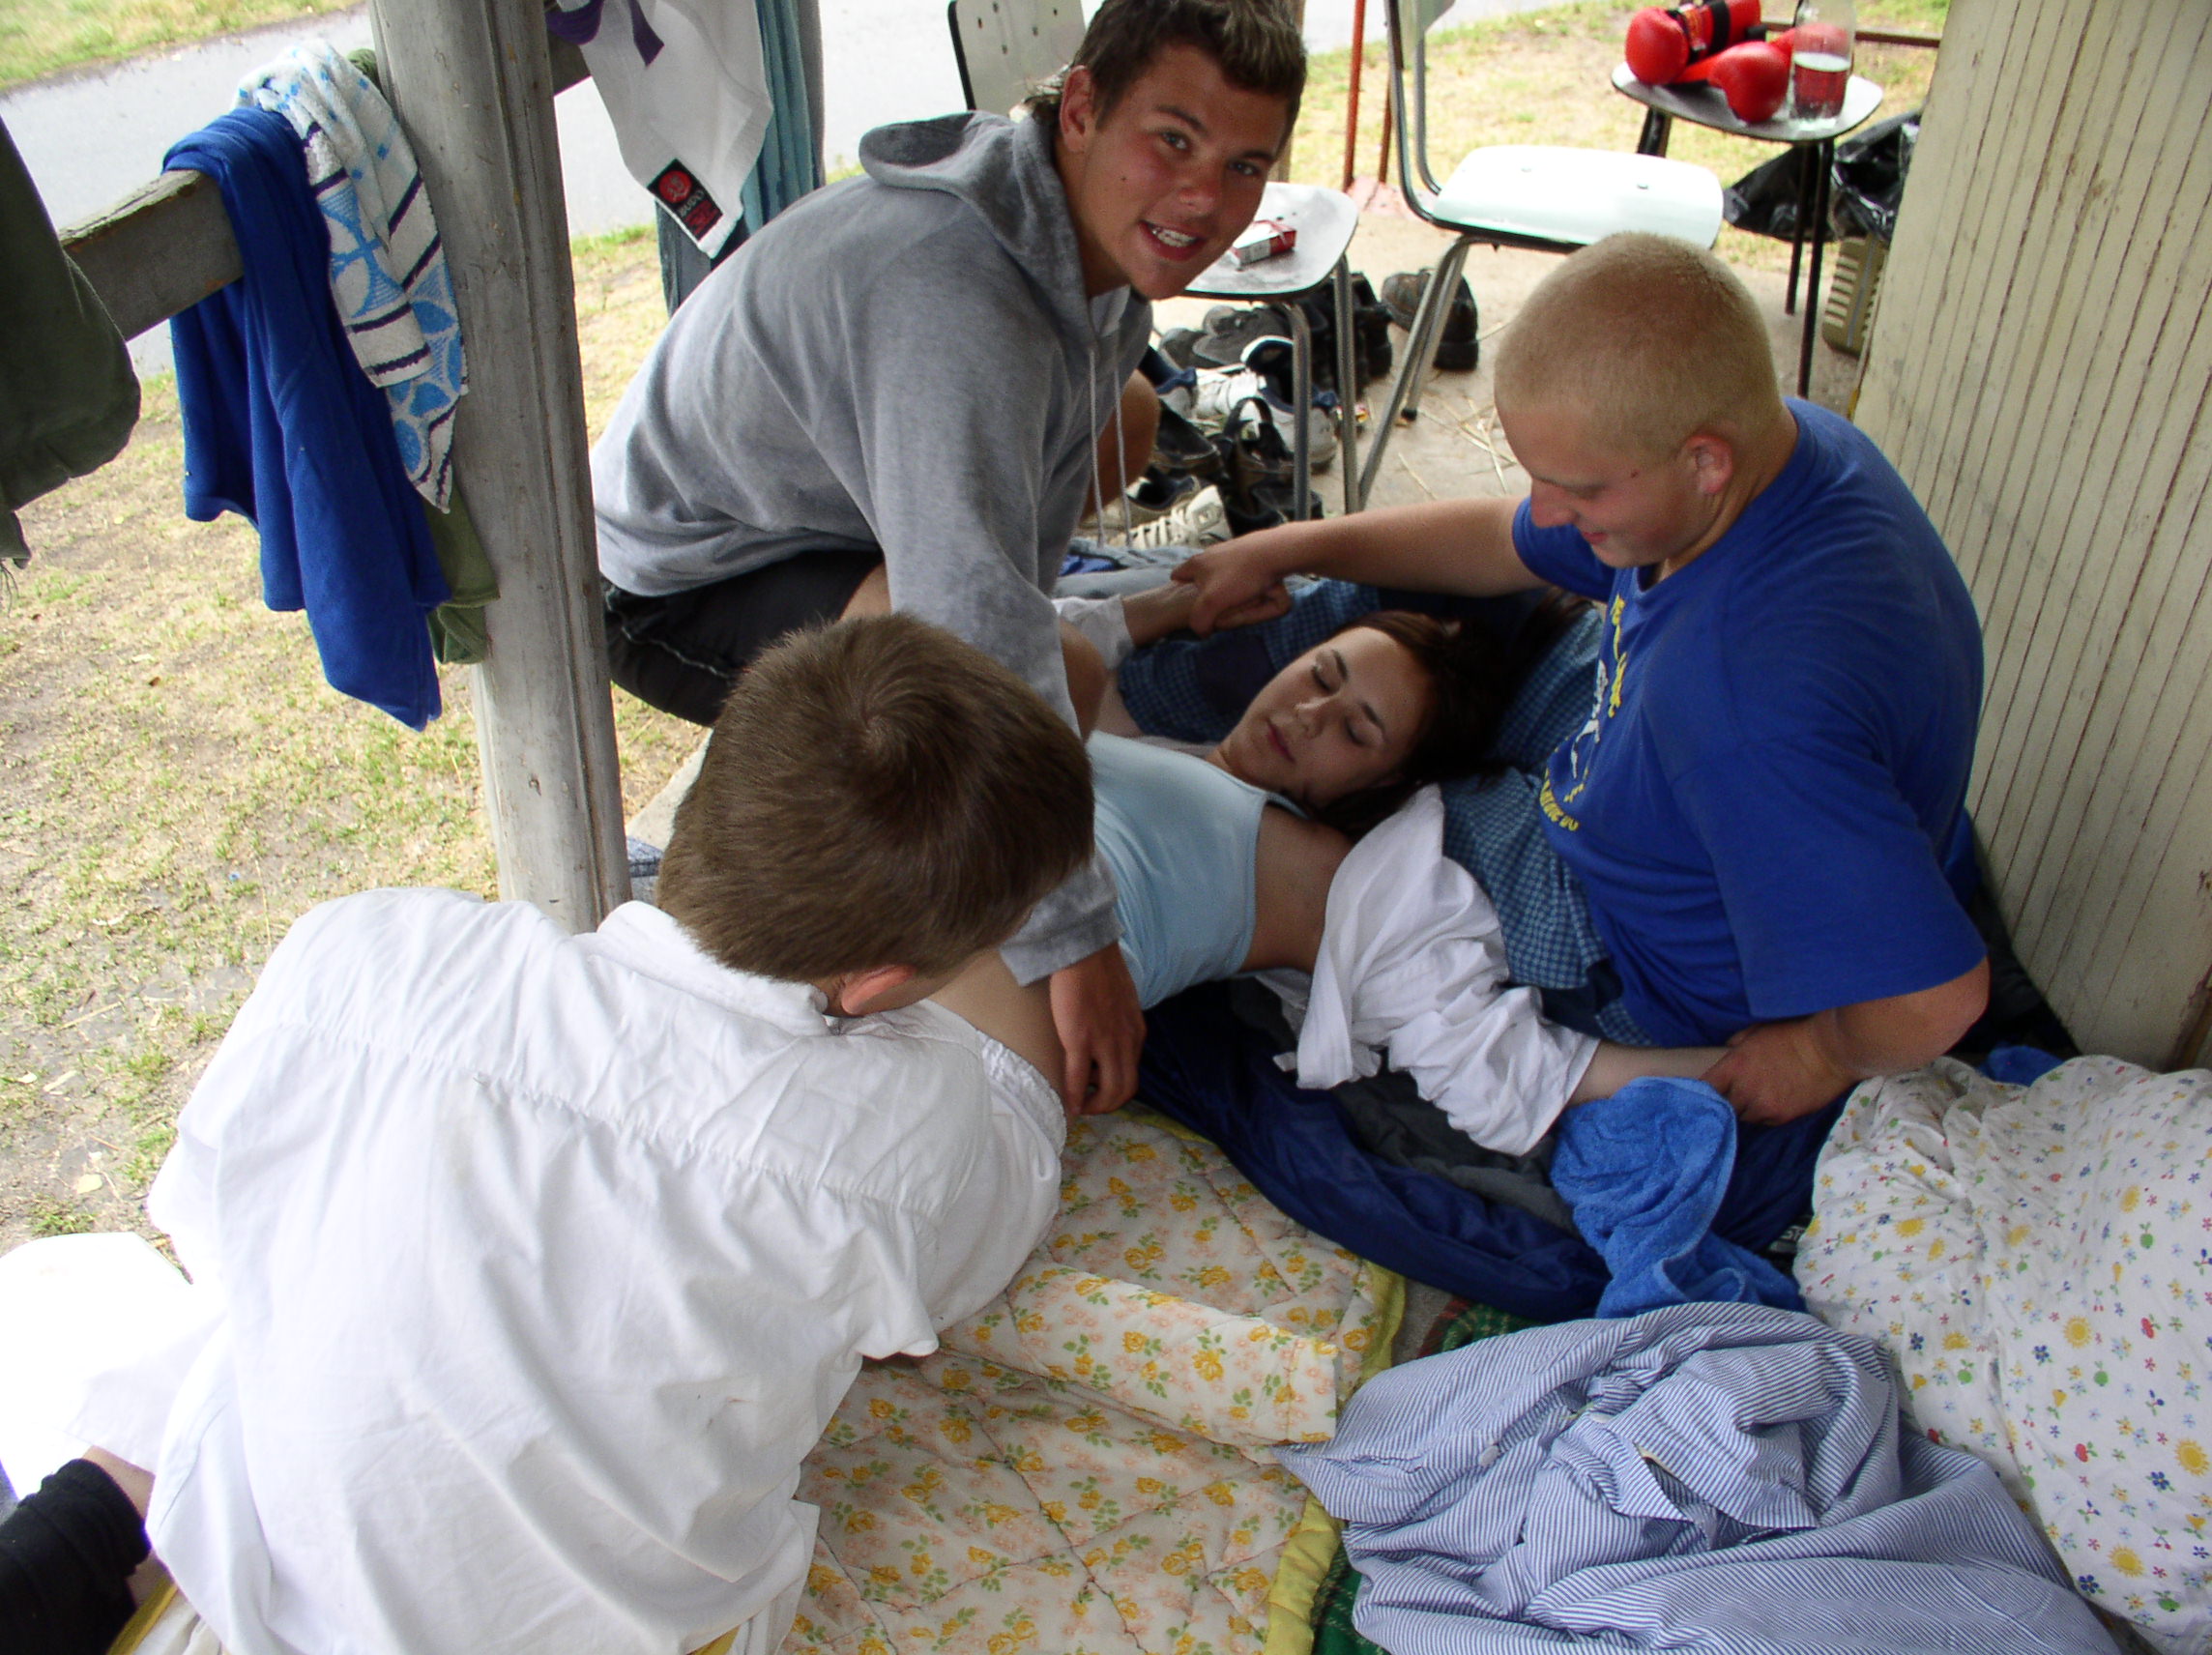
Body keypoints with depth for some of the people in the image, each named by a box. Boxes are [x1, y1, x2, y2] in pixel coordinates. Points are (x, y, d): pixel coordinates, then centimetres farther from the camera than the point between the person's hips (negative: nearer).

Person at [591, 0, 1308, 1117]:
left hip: (822, 490, 9)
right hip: (678, 586, -9)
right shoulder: (954, 299, -38)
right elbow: (982, 632, -44)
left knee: (1119, 421, 19)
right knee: (966, 650, -38)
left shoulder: (1105, 240, -8)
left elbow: (1040, 507, 4)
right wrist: (1073, 942, -44)